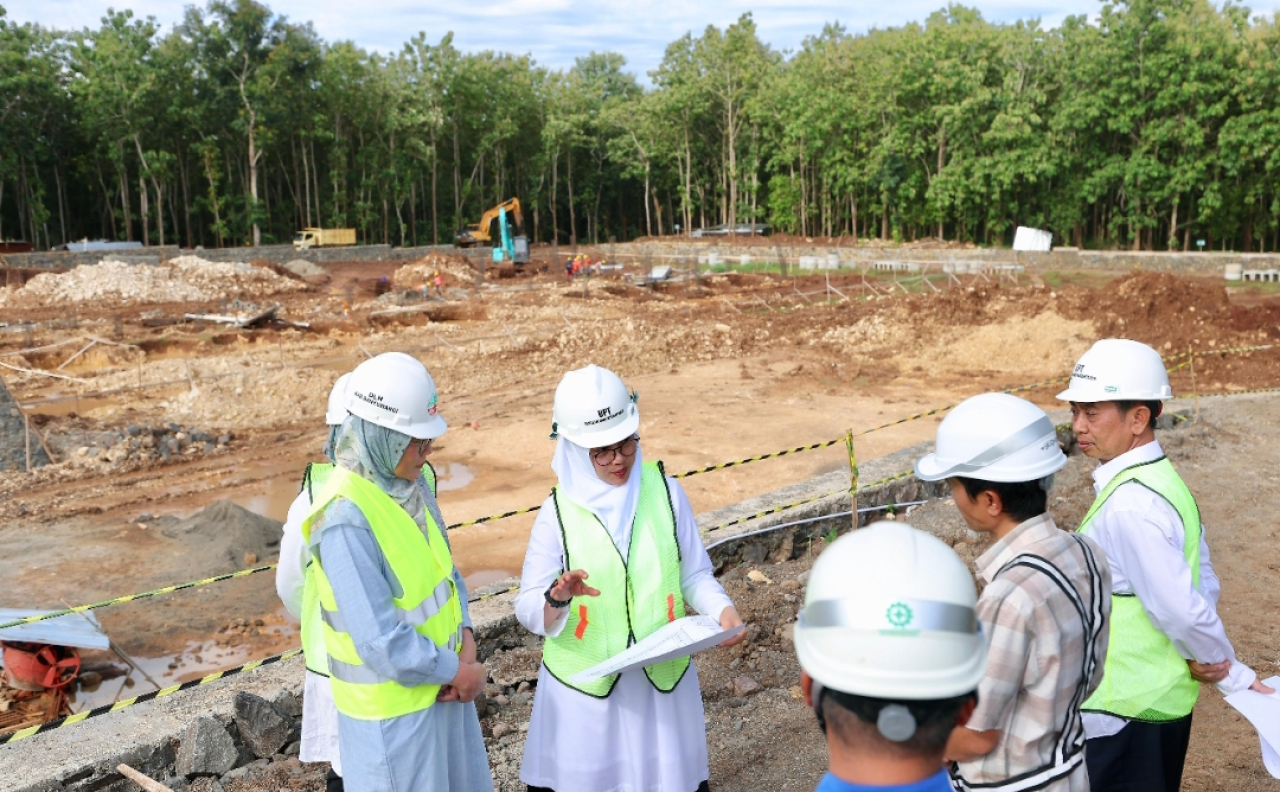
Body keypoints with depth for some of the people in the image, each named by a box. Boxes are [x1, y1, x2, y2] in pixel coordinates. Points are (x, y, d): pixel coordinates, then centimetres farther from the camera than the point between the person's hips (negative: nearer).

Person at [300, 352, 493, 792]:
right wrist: (458, 672, -14)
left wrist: (465, 638, -8)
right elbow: (382, 643, -27)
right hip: (393, 706, -7)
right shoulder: (346, 518, -27)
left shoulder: (409, 483, -3)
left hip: (440, 683, 8)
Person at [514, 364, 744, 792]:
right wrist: (556, 598, -26)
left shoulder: (664, 491, -5)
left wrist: (721, 608, -15)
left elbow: (694, 574, 2)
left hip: (663, 676, 1)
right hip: (585, 686, -1)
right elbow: (527, 608, -6)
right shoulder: (559, 512, -8)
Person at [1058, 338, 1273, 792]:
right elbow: (1204, 585, 10)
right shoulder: (1160, 482, 5)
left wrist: (1230, 672, -11)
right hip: (1156, 700, 9)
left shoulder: (1128, 505, -26)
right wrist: (1215, 663, 0)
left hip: (1125, 713, -9)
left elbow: (1181, 607, -26)